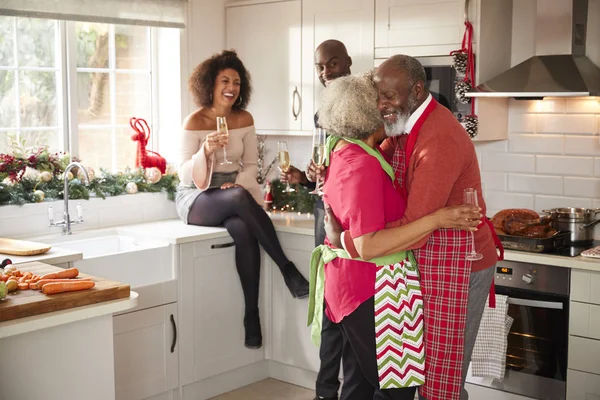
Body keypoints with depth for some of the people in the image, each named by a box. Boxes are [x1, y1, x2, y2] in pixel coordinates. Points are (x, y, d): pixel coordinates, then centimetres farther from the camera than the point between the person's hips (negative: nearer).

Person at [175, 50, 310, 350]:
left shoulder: (244, 119, 4)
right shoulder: (195, 121, -8)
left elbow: (250, 165, 7)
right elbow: (185, 174, -10)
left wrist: (239, 183, -15)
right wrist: (206, 150, -29)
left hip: (234, 195, 3)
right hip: (196, 198, -3)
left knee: (244, 230, -34)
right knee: (240, 198, -37)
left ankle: (252, 314, -26)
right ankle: (287, 269, -31)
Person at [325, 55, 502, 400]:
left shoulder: (440, 141, -26)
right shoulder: (407, 125, 6)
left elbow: (415, 230, -29)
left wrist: (343, 240, -20)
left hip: (456, 266, -9)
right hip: (428, 259, 9)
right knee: (424, 367, 15)